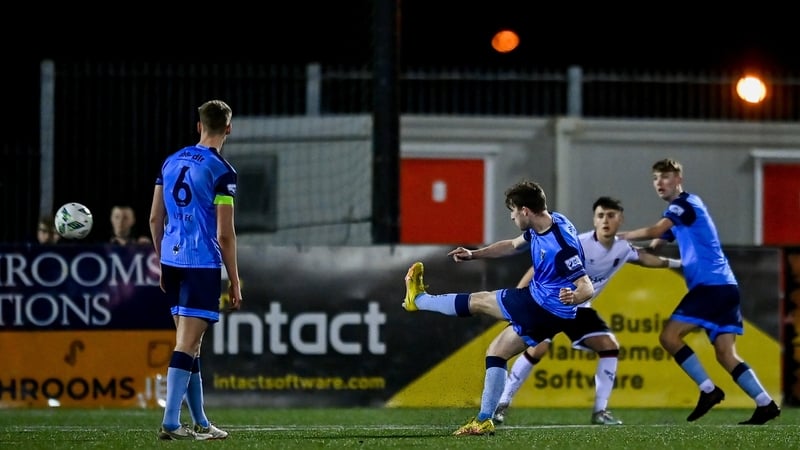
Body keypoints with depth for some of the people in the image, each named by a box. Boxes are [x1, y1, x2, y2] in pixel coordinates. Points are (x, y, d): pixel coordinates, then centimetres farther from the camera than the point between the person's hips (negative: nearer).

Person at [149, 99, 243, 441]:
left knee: (189, 343, 13)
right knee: (186, 345, -8)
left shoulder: (171, 162, 11)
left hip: (172, 260, 7)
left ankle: (200, 423, 19)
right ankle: (171, 423, -12)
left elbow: (155, 218, 14)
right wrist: (234, 281, -3)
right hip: (203, 264, -7)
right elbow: (224, 234, -11)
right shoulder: (220, 171, -10)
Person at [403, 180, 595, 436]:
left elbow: (587, 288, -31)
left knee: (478, 301, 9)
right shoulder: (545, 224, -1)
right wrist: (474, 254, 16)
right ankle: (484, 420, 21)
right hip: (538, 303, 8)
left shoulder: (560, 245, -31)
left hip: (547, 309, -8)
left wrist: (573, 296, -53)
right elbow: (514, 246, 18)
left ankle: (418, 299, 34)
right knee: (496, 351, 18)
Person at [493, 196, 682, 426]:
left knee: (610, 347, -7)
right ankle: (502, 403, -10)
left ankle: (600, 411, -1)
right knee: (537, 349, -21)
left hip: (579, 308, 6)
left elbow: (645, 258, 18)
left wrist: (678, 263, 23)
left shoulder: (623, 249, -6)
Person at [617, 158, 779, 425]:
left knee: (669, 336, -10)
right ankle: (765, 404, -5)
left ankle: (708, 390, -10)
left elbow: (654, 232, -17)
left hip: (711, 284, -9)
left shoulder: (685, 203, -5)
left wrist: (619, 236, -9)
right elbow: (655, 245, 23)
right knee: (725, 353, 2)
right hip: (724, 286, 9)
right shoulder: (678, 212, 24)